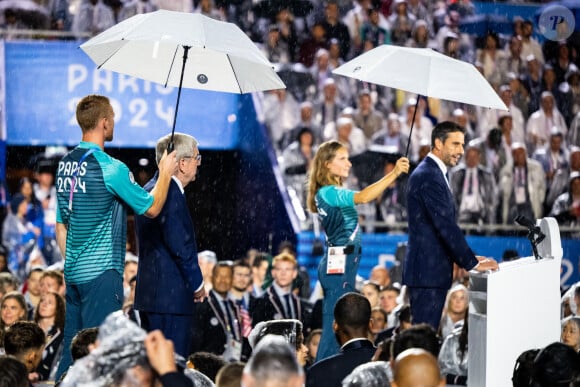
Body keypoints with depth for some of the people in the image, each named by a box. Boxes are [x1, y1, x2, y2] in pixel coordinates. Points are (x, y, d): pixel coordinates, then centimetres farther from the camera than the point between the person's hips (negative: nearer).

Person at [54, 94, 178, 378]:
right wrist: (165, 173, 7)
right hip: (102, 272, -8)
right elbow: (151, 207, -6)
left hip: (73, 271, 8)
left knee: (71, 348, 10)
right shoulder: (110, 168, -15)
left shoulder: (65, 165, 8)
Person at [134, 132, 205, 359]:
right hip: (171, 295, -10)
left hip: (149, 292, 10)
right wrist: (197, 283, -7)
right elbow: (180, 245, -20)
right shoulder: (171, 194, -15)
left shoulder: (150, 189, 16)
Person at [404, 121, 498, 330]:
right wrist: (472, 263, -17)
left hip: (432, 271, 10)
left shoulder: (434, 174, 18)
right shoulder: (427, 176, -15)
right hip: (427, 271, -10)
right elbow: (446, 225, -20)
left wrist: (470, 257, 12)